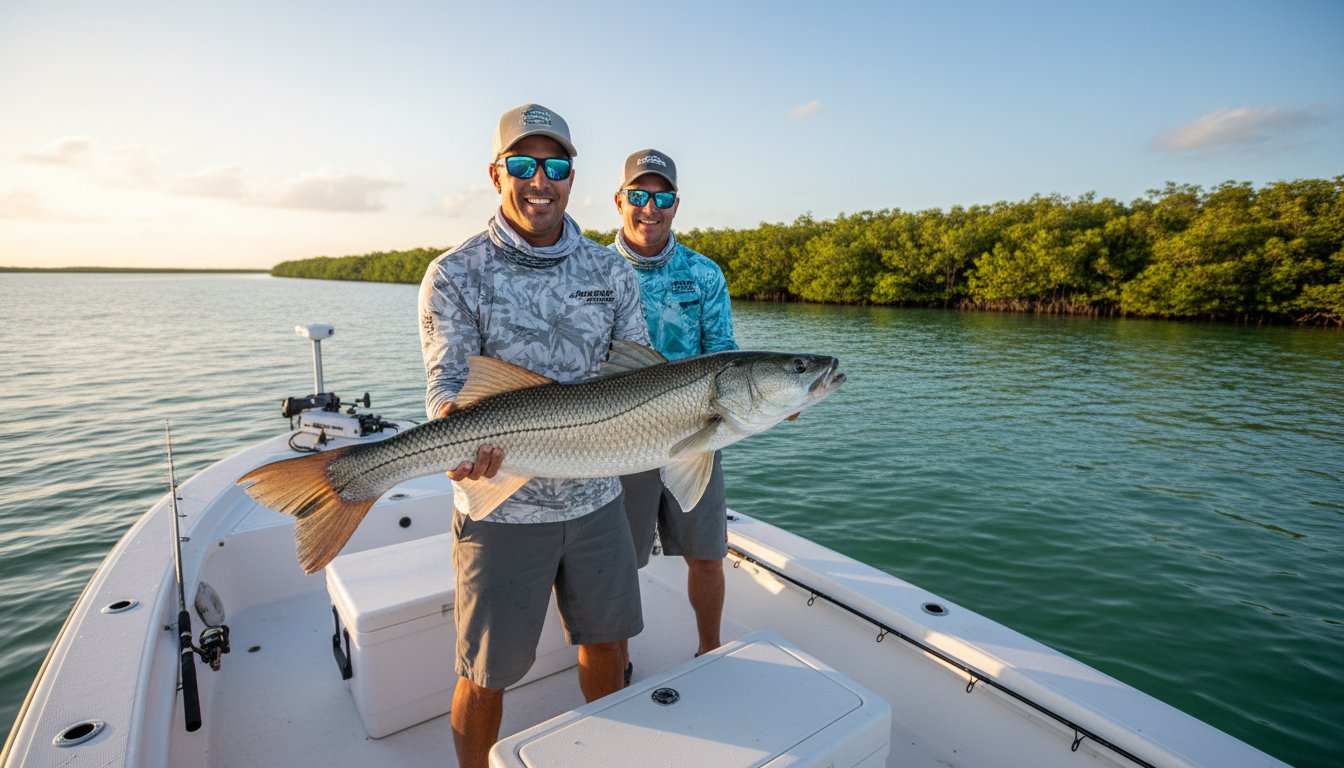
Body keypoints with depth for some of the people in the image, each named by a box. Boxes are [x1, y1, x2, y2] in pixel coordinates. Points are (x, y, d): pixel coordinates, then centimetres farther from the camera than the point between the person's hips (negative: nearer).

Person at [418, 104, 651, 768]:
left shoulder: (611, 271, 5)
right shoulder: (456, 275, -6)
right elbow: (447, 384, -13)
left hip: (596, 498, 4)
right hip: (502, 507, -3)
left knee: (606, 642, 21)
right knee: (486, 675, 11)